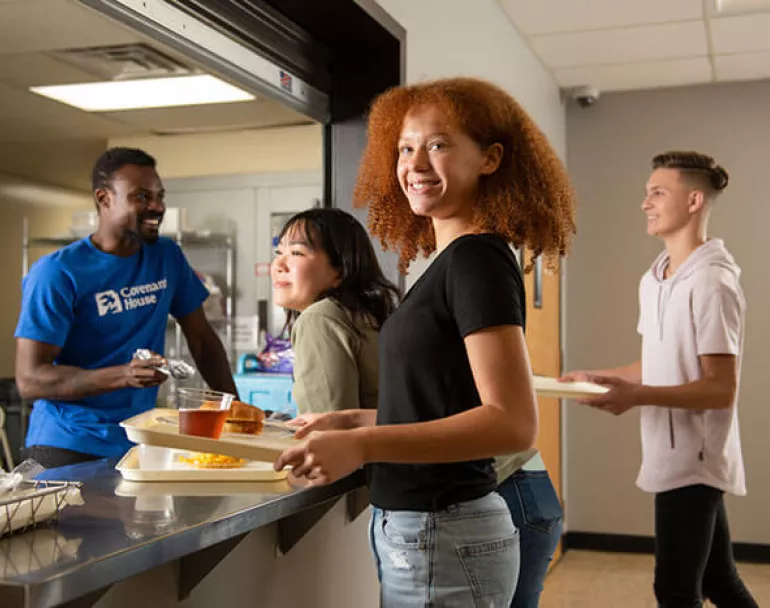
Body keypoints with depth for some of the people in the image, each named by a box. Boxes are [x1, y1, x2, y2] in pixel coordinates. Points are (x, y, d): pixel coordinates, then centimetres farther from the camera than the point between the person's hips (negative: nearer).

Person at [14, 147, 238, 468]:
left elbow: (202, 339, 12)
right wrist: (123, 376, -29)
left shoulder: (167, 257, 6)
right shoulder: (56, 273, -12)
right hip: (68, 450, -5)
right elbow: (29, 379, -17)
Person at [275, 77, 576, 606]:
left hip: (442, 540, -8)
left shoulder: (477, 259, -17)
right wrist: (355, 421, 10)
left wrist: (363, 445, -28)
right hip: (422, 529, 8)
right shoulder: (454, 261, 9)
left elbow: (513, 423, -24)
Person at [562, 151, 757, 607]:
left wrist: (638, 395, -29)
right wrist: (598, 377, 12)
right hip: (675, 457, 9)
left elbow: (722, 388, -20)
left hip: (693, 459, -9)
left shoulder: (712, 282, -17)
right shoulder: (654, 279, 11)